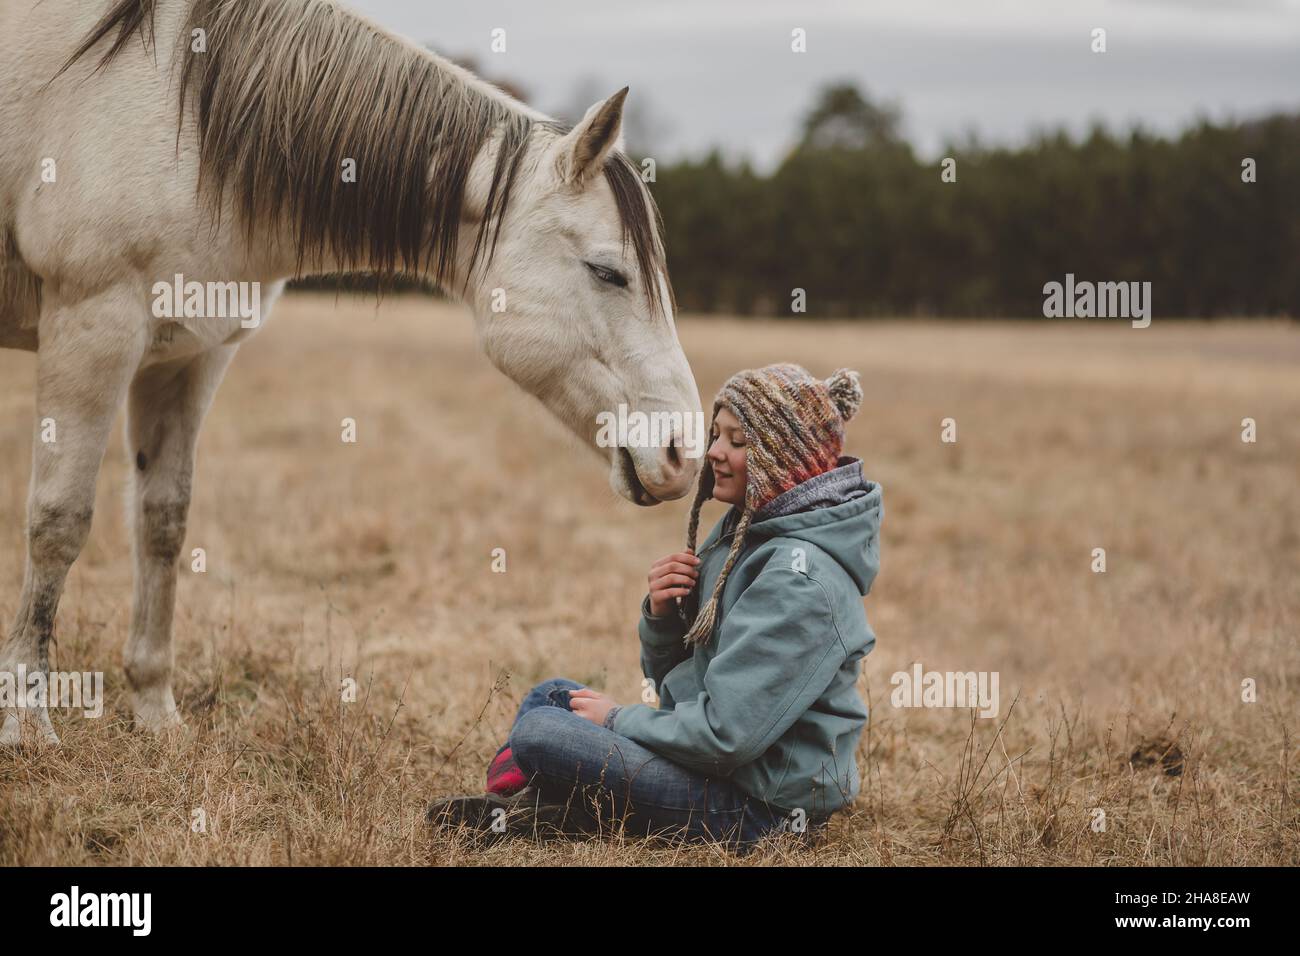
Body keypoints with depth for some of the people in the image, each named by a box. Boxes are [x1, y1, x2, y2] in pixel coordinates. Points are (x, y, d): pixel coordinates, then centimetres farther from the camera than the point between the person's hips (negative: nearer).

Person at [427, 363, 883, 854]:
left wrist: (619, 718, -11)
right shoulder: (743, 529, 8)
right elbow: (669, 674, 14)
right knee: (551, 697, 16)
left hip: (761, 804, -10)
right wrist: (660, 612, -8)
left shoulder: (802, 579, -23)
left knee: (539, 733, -20)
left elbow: (723, 733, -27)